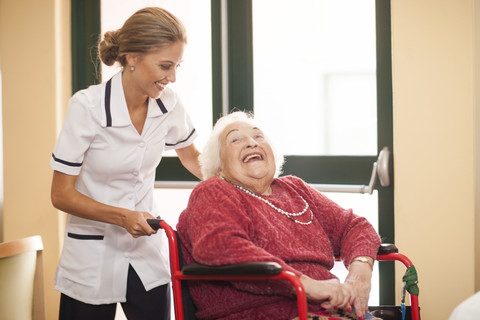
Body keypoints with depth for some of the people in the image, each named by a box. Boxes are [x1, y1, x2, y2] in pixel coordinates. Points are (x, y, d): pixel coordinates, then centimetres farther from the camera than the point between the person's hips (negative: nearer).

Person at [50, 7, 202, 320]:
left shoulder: (168, 103, -6)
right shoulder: (87, 106, -18)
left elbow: (192, 158, 15)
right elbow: (61, 194, -13)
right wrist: (122, 217, -25)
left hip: (148, 256, 4)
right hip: (93, 260, -4)